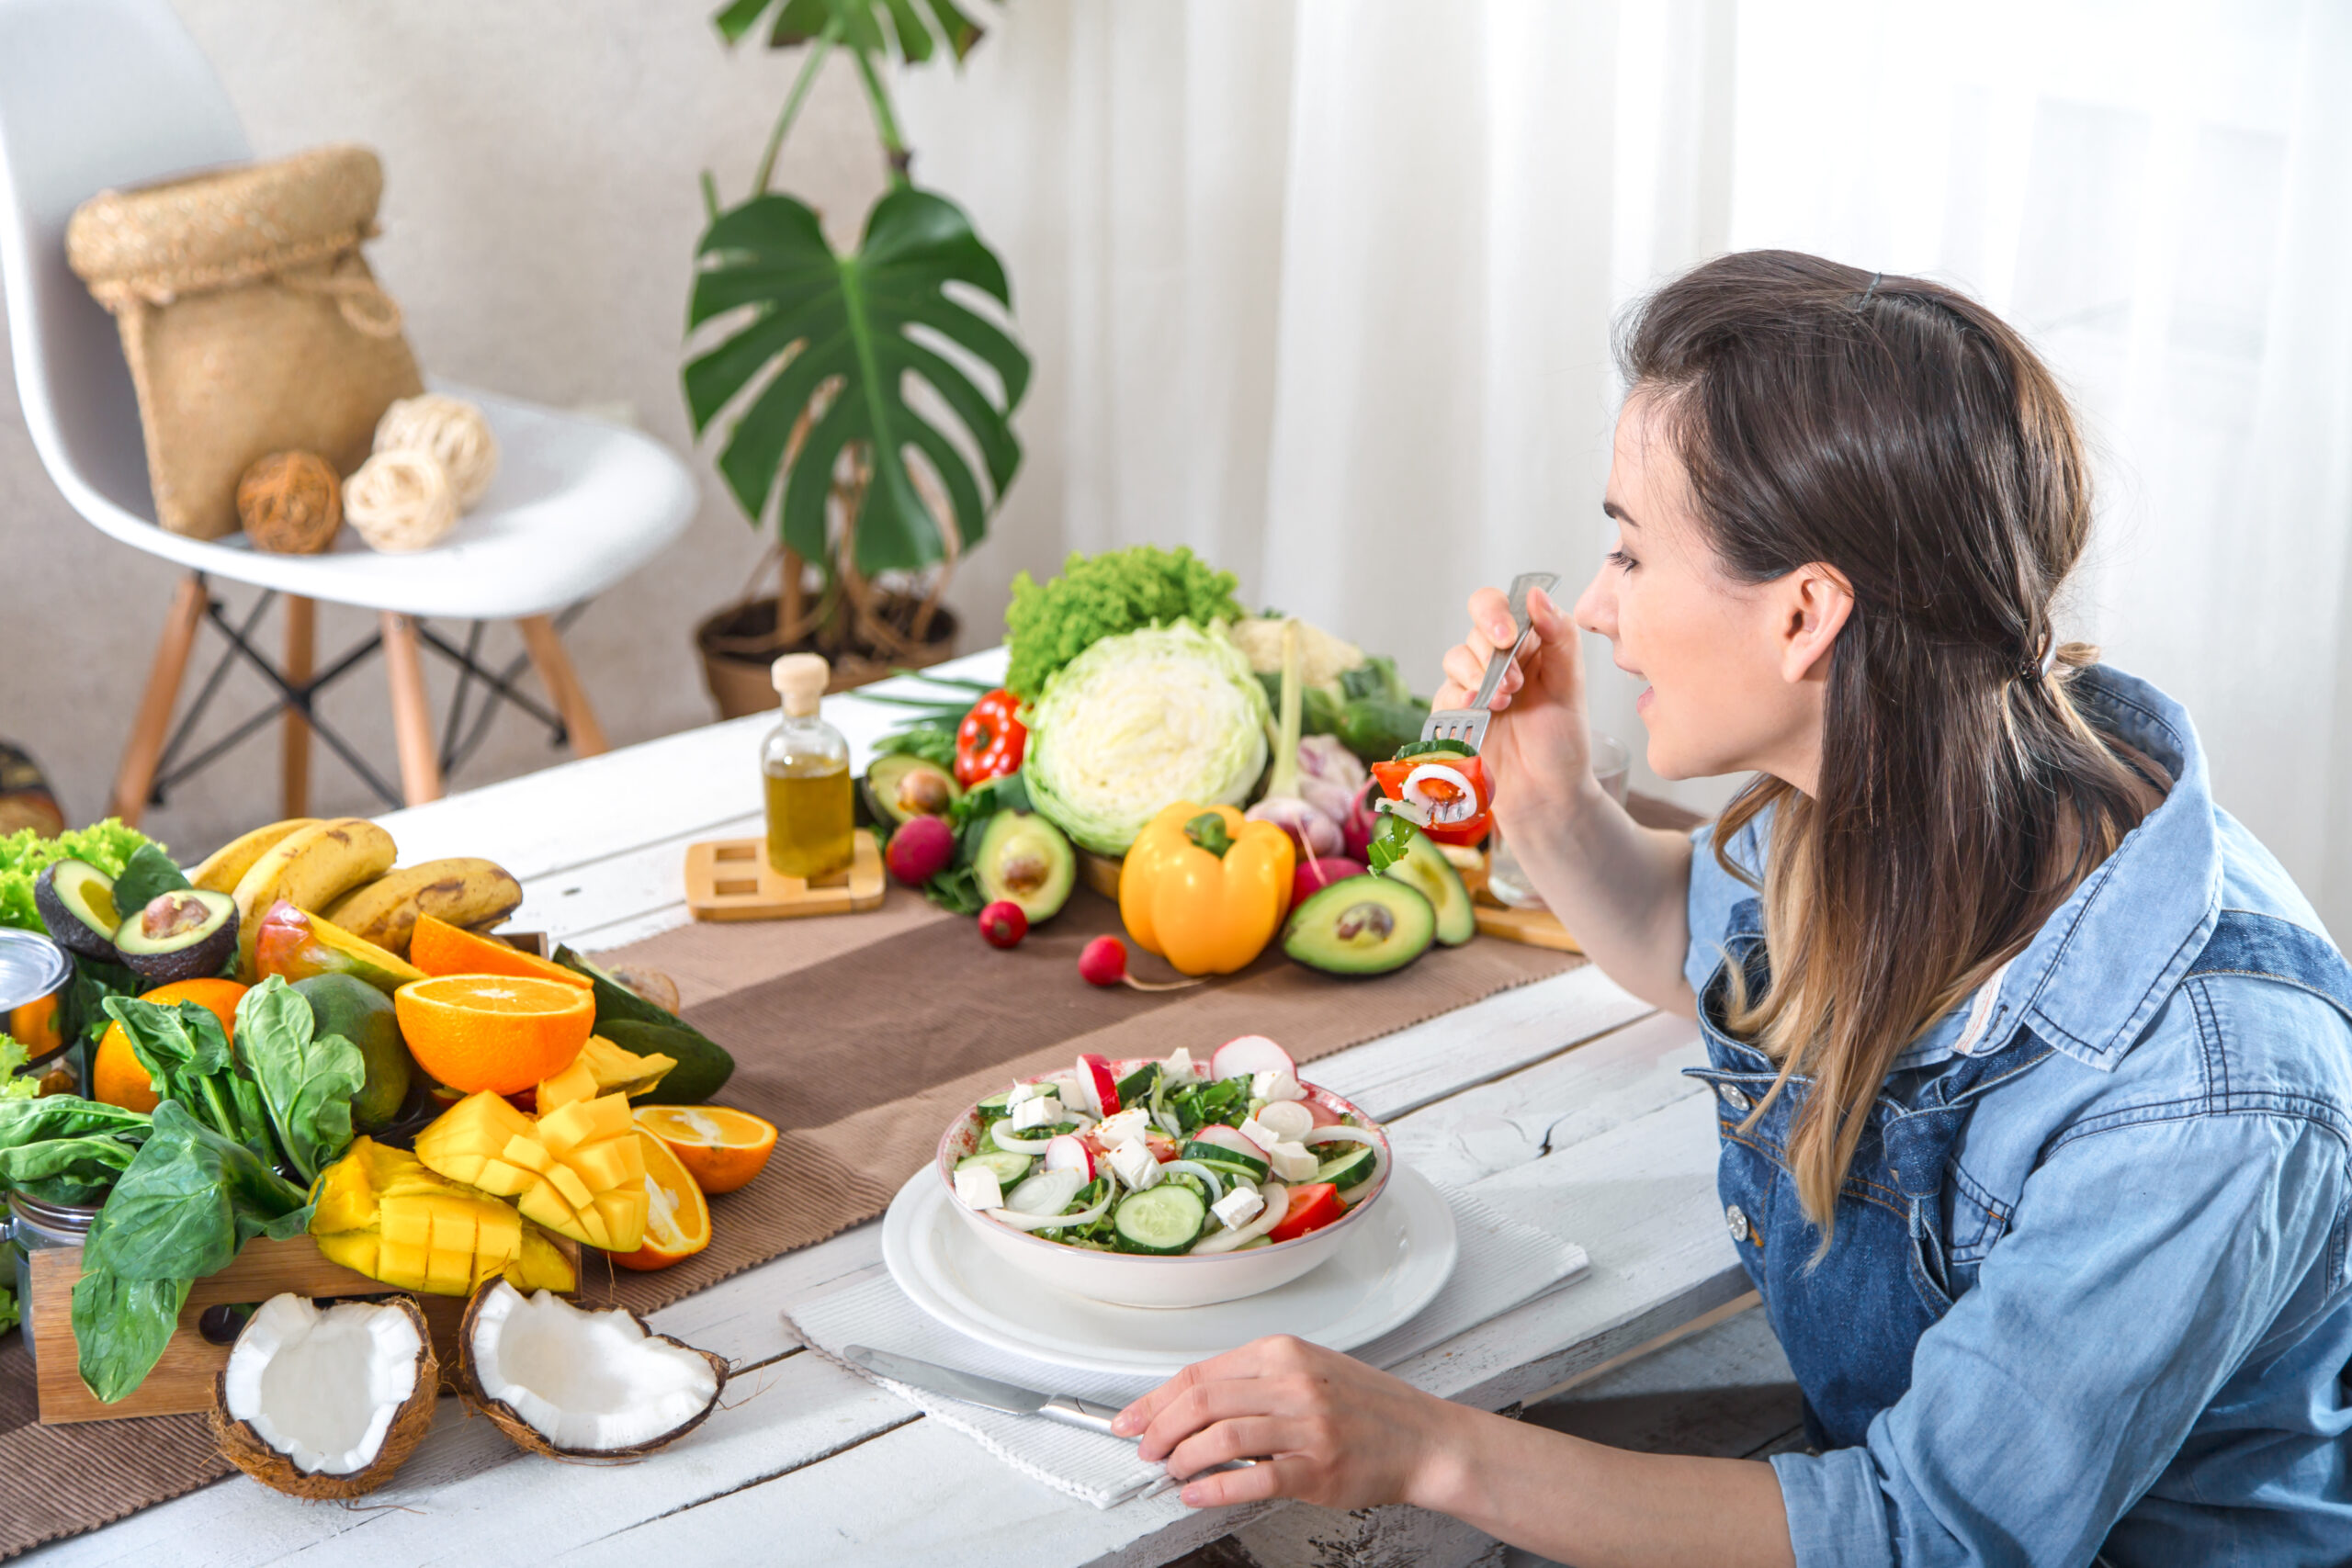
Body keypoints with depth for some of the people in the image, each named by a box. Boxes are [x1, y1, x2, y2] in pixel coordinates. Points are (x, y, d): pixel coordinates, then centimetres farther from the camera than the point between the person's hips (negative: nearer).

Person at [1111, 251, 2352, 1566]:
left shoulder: (2200, 1090, -33)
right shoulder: (1873, 805, -10)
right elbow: (1692, 943, 15)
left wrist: (1431, 1450, -33)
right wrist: (1550, 809, -6)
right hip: (1875, 1453, 6)